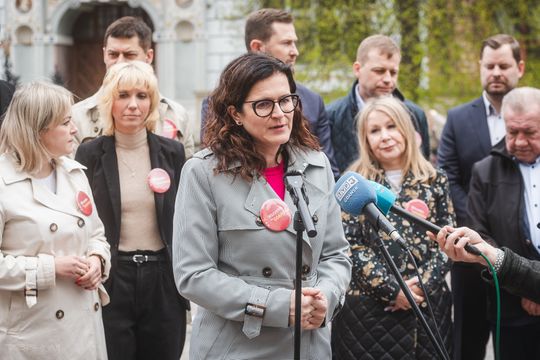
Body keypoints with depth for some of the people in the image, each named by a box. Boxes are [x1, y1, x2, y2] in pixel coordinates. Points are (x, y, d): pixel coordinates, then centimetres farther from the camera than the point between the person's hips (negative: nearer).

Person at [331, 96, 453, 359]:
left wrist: (423, 285, -11)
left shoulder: (434, 181, 6)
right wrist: (393, 289, -14)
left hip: (429, 305, 2)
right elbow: (348, 245, -7)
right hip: (367, 308, -2)